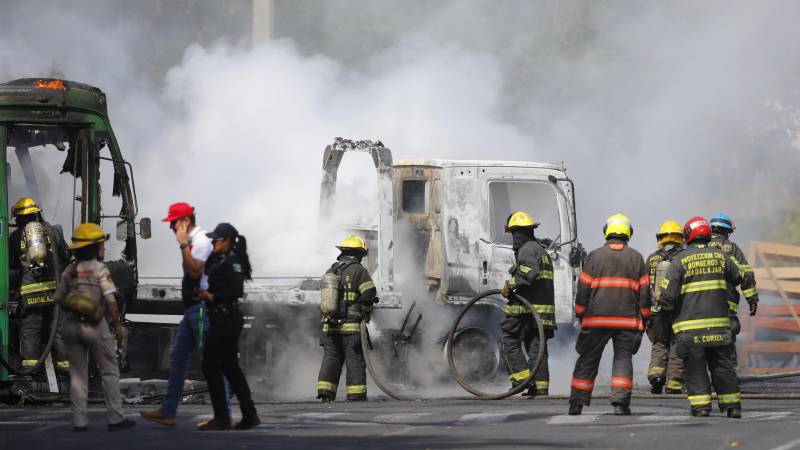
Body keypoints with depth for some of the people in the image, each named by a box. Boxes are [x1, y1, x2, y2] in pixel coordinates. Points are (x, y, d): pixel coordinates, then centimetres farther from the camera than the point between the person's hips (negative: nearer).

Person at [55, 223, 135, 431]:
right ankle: (116, 418, 3)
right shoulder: (100, 269, -8)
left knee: (78, 373, 9)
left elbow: (59, 299, 5)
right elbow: (110, 300, -12)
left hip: (71, 325, 5)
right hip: (94, 326, -4)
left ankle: (79, 421, 5)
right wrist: (117, 324, -6)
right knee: (109, 371, 6)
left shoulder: (69, 271, 6)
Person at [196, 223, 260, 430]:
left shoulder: (232, 262, -14)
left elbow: (236, 290, -23)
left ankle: (221, 418, -5)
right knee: (230, 367, 13)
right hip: (222, 320, 10)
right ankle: (249, 415, 15)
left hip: (226, 320, -10)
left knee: (210, 366, -7)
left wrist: (212, 297, -22)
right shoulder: (218, 260, 16)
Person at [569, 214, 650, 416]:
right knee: (623, 358, 3)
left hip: (596, 319, 0)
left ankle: (576, 404, 9)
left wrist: (581, 316, 11)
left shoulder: (595, 256, 2)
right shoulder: (636, 258, 6)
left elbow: (583, 288, 2)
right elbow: (644, 291, 6)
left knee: (587, 360, 8)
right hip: (627, 319, 0)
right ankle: (620, 403, -10)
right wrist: (644, 319, 14)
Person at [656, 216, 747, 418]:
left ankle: (701, 405, -4)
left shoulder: (680, 260, -6)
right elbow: (738, 278, 19)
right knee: (722, 365, 10)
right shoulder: (720, 256, 4)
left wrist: (663, 313, 7)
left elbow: (668, 293, -10)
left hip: (690, 325, -3)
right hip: (718, 322, 3)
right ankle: (732, 405, 11)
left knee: (695, 367, 2)